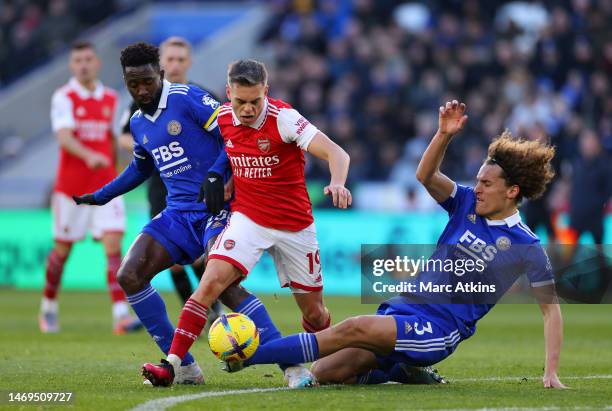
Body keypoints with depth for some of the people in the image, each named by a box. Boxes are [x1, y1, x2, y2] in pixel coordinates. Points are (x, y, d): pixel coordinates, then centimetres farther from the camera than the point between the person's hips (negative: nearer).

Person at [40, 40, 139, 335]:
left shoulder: (110, 98, 9)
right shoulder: (64, 98, -6)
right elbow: (64, 137, -20)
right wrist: (89, 156, -37)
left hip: (105, 185, 3)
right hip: (71, 186, -3)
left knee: (113, 242, -12)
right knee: (63, 247, 8)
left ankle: (121, 315, -20)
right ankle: (48, 307, 30)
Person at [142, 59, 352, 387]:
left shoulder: (283, 118, -19)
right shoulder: (222, 118, -5)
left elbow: (337, 154, -26)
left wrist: (337, 183, -47)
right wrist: (217, 184, 1)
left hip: (295, 225, -2)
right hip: (247, 220, 2)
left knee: (314, 313, 8)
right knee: (210, 283, -20)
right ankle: (171, 365, -23)